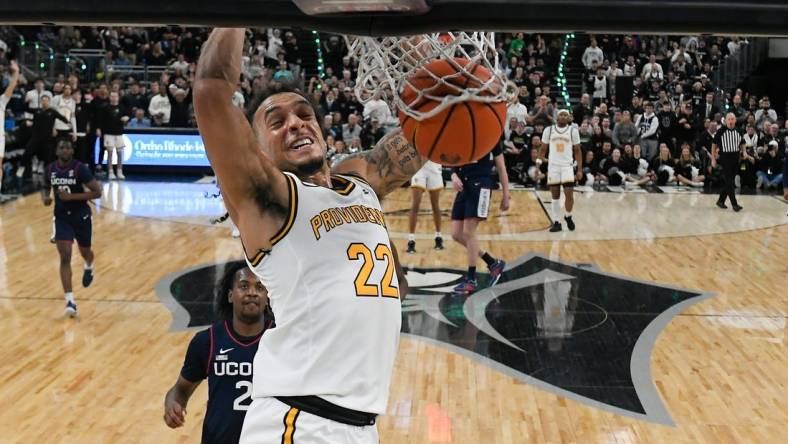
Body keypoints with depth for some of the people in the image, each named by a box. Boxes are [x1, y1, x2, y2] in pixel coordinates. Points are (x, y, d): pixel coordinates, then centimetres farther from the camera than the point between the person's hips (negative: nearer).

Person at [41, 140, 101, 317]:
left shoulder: (80, 168, -16)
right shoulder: (50, 169, -3)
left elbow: (97, 192, -17)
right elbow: (45, 187, 17)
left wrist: (72, 196, -25)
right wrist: (45, 198, -7)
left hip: (81, 216, -2)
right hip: (61, 217, 2)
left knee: (85, 252, 20)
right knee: (65, 258, -11)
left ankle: (89, 267, 59)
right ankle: (70, 301, -13)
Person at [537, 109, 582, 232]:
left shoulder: (573, 130, 2)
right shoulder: (549, 130, 4)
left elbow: (577, 151, 5)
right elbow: (543, 149, 10)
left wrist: (580, 169, -1)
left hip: (567, 166, -1)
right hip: (553, 166, 1)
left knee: (569, 194, -11)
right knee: (555, 196, 4)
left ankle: (568, 216, 13)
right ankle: (556, 222, 11)